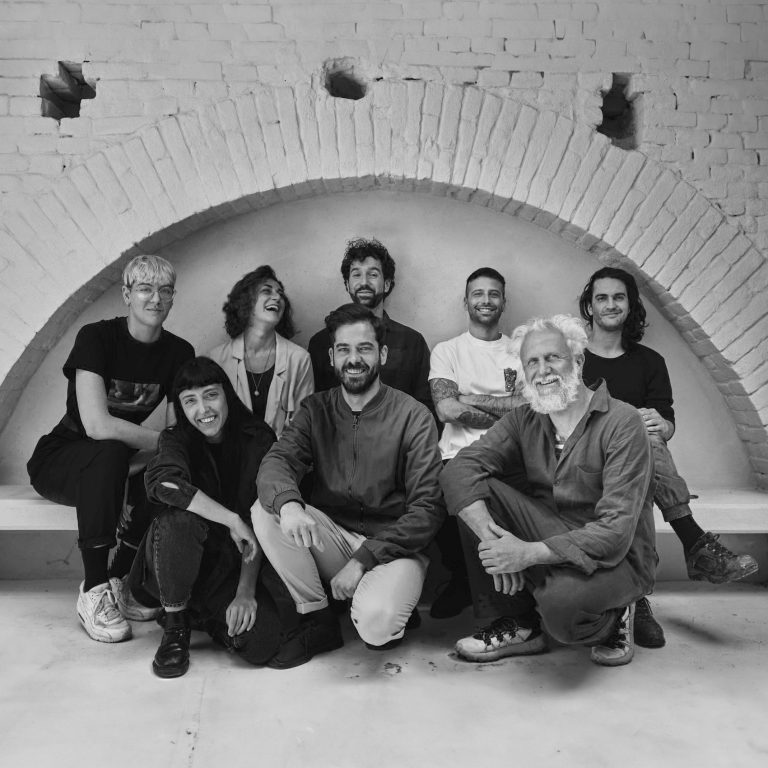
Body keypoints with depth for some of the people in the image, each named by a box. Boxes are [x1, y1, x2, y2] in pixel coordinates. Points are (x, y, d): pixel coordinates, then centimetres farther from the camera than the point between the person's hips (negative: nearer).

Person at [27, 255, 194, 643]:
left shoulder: (179, 352, -5)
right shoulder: (97, 337, -19)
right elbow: (97, 425, -31)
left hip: (117, 463, 4)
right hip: (60, 459, -4)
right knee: (110, 453, -36)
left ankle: (120, 579, -7)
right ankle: (94, 591, -24)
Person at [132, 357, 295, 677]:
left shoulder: (257, 438, -5)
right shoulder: (176, 439, -4)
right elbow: (162, 481, -29)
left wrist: (246, 590, -17)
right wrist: (232, 520, -31)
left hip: (237, 563, 1)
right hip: (180, 563, 0)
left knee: (260, 644, -22)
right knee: (178, 519, -33)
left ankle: (204, 613, 13)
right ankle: (175, 626, -10)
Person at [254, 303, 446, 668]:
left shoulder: (413, 417, -8)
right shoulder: (316, 409, 4)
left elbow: (428, 508, -12)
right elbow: (276, 461, -12)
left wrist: (363, 559, -21)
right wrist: (288, 504, -36)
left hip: (392, 546, -4)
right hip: (332, 537, 4)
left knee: (375, 621, -33)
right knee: (264, 511, -20)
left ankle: (389, 615, 7)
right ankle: (317, 620, -4)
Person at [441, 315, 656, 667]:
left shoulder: (622, 423, -16)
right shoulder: (524, 420, 1)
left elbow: (616, 532, -23)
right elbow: (459, 469, -13)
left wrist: (528, 553, -29)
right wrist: (492, 540, -29)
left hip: (617, 559, -5)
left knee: (560, 602, -37)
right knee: (480, 488, -17)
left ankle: (613, 620, 3)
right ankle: (521, 623, -3)